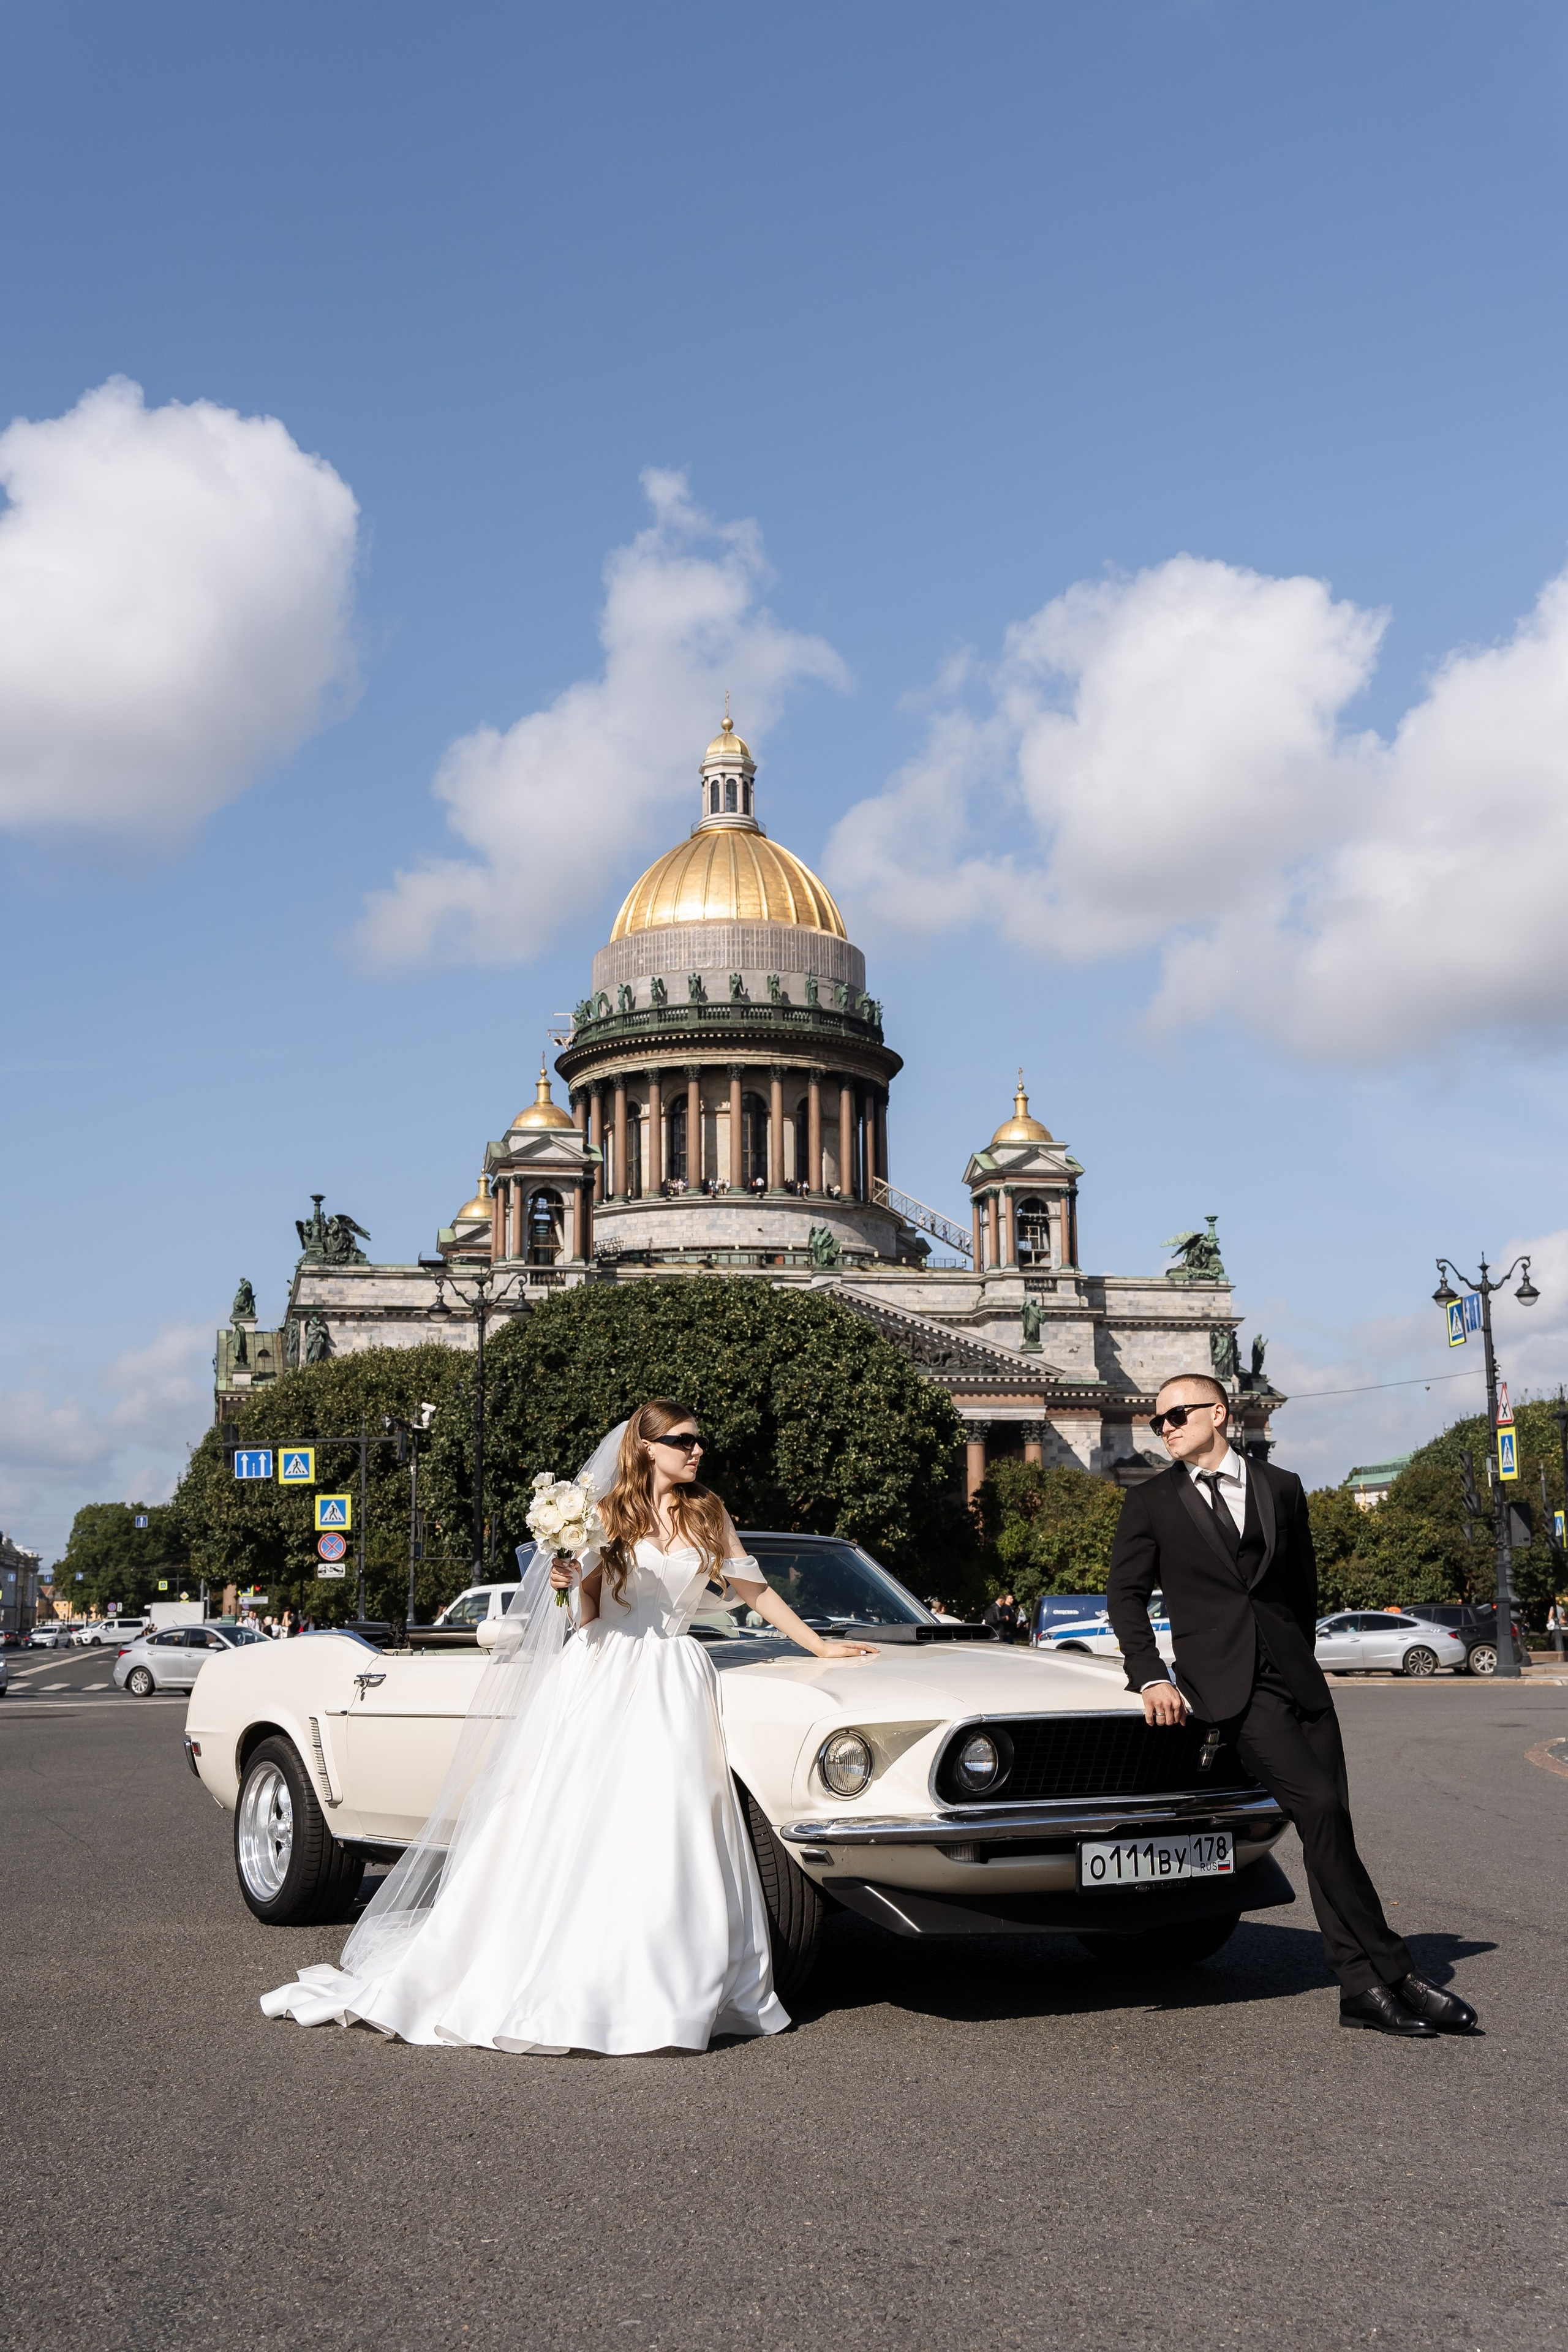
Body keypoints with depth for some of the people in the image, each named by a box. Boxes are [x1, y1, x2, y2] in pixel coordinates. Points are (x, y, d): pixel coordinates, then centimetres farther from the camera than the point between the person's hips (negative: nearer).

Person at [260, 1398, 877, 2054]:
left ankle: (650, 1994, 0)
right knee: (566, 1833, -4)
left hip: (669, 1684, 1)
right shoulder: (606, 1514, 5)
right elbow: (589, 1617, 6)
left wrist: (822, 1646, 19)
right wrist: (571, 1584, -15)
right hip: (597, 1678, -1)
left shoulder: (709, 1515, 9)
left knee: (660, 1842, -8)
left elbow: (755, 1590, 17)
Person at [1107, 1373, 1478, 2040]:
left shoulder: (1280, 1487, 15)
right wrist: (1151, 1677, -5)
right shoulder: (1151, 1502, 9)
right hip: (1225, 1679, -3)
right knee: (1320, 1810, -17)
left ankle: (1363, 1991, 6)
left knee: (1329, 1827, -1)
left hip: (1294, 1676, 4)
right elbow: (1126, 1594, 7)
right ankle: (1394, 1976, -10)